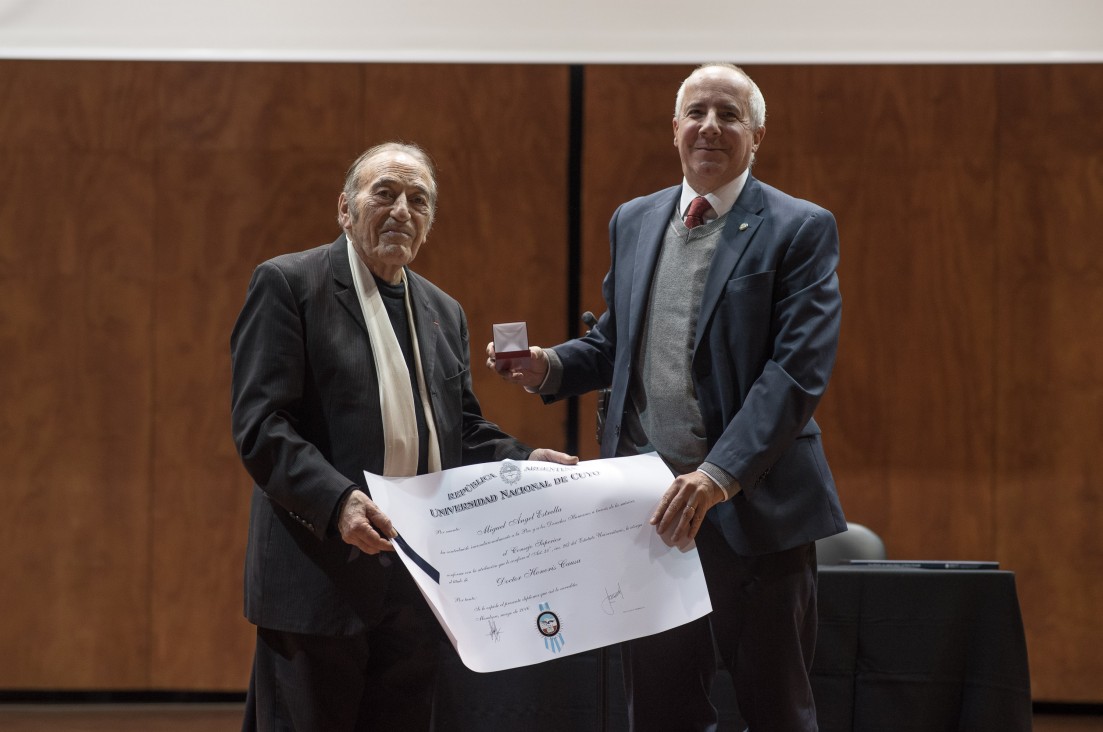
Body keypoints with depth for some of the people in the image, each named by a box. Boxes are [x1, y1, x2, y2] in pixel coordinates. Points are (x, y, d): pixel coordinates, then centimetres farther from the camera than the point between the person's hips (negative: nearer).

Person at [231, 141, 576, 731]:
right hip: (319, 578, -6)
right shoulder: (287, 284, -3)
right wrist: (336, 500, -26)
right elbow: (259, 424, -12)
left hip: (416, 584, 7)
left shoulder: (445, 314, 19)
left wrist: (525, 461, 2)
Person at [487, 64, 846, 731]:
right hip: (649, 508, 5)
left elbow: (799, 370, -14)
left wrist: (720, 475, -25)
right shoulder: (634, 222, 14)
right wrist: (549, 367, 0)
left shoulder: (801, 230, -5)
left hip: (754, 510, -5)